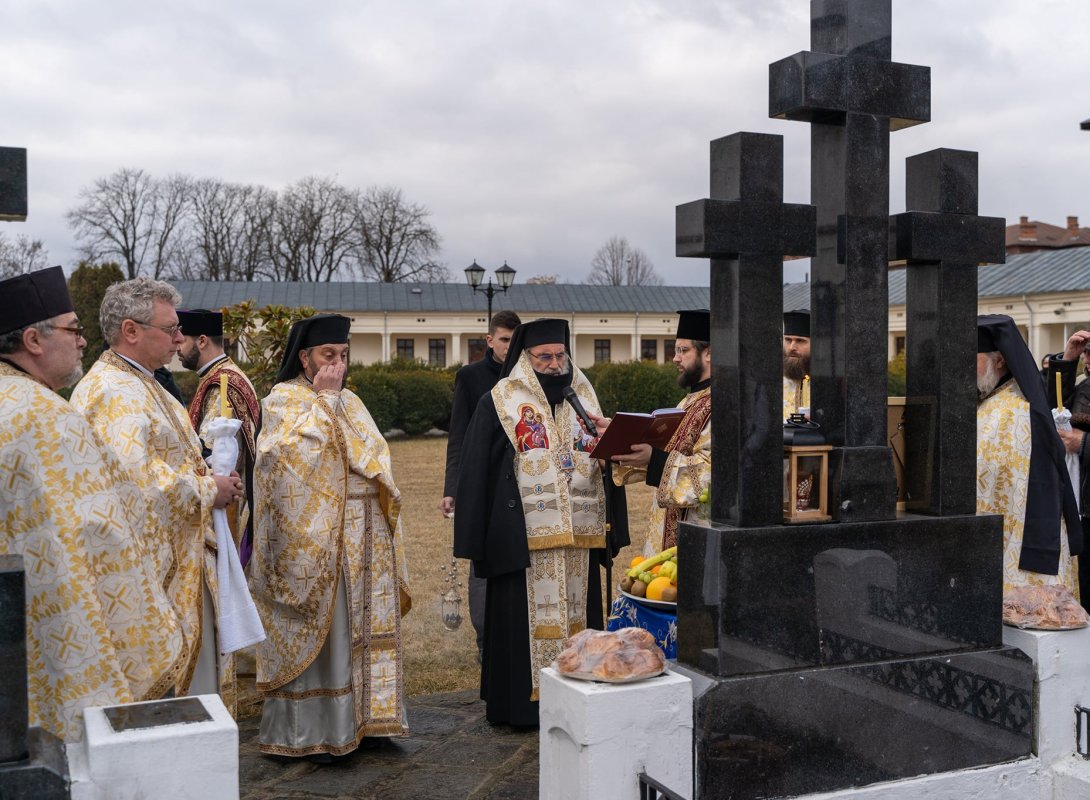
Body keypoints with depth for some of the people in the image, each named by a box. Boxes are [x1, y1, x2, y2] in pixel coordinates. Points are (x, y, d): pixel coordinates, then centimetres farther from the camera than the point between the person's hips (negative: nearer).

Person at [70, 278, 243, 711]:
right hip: (148, 571, -11)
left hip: (181, 561, 11)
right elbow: (137, 481, -29)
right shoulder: (111, 393, -19)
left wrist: (210, 477, 6)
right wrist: (209, 489, -15)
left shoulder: (142, 384, 15)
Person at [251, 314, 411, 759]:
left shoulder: (350, 403, 15)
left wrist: (384, 515, 10)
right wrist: (323, 398, -16)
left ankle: (359, 715, 19)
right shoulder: (282, 400, -5)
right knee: (318, 629, -2)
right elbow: (296, 452, -23)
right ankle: (308, 730, 8)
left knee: (361, 626, 9)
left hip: (362, 539, 7)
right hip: (314, 541, -6)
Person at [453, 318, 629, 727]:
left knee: (576, 613, 9)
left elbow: (605, 458, 16)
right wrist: (477, 540, -7)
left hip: (580, 534, 4)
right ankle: (523, 703, 11)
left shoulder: (584, 396, 11)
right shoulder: (499, 401, -1)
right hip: (525, 536, -4)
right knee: (526, 618, 1)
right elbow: (476, 472, -3)